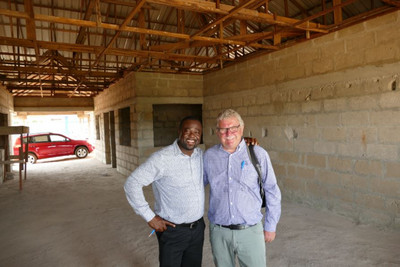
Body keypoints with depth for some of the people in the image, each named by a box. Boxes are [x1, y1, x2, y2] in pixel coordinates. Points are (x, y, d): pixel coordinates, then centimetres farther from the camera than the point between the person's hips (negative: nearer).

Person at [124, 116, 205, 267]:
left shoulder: (201, 155, -1)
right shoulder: (162, 158, -19)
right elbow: (132, 183, -17)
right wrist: (149, 217, -15)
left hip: (198, 228, 6)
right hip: (173, 231, -5)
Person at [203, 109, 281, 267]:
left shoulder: (258, 154, -7)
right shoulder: (209, 156, -1)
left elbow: (272, 192, 0)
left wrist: (270, 226, 3)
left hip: (250, 231, -2)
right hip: (218, 232, 2)